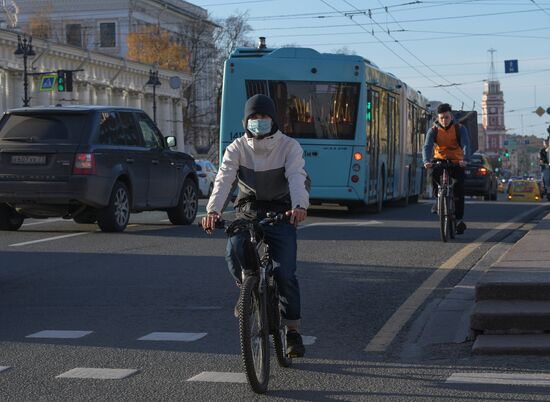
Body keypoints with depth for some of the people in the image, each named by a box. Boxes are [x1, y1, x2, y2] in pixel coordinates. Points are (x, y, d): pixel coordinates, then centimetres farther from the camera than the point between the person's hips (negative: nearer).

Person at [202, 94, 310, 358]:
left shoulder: (289, 146, -5)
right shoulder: (237, 148, -1)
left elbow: (297, 178, -22)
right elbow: (224, 180, -16)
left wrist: (299, 206, -44)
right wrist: (213, 210, -36)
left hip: (280, 214, -1)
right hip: (247, 212, 1)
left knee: (285, 273, -13)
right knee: (234, 252, -27)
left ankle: (293, 331, 5)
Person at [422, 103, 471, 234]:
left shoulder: (460, 129, -9)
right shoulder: (433, 130, -6)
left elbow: (466, 145, -24)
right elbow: (427, 146, -20)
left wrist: (465, 159, -44)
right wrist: (427, 161, -41)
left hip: (457, 162, -1)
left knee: (459, 191, -11)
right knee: (434, 174, -32)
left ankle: (459, 218, -1)